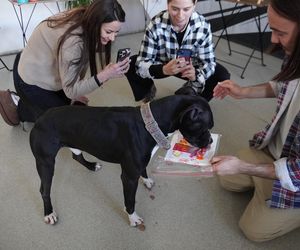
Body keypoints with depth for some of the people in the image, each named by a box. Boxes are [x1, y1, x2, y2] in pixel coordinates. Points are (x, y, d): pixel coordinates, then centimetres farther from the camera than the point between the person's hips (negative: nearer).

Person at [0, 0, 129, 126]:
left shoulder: (84, 19, -13)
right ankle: (17, 105, 15)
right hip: (32, 81, -8)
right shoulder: (72, 41, -39)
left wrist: (74, 93, -2)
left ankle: (27, 99, 28)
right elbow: (71, 90, -31)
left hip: (45, 70, 8)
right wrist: (105, 75, -42)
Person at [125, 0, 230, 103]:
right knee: (130, 65, -25)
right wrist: (164, 69, -52)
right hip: (162, 66, -1)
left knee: (222, 74, -20)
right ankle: (148, 90, 8)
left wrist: (196, 74, -44)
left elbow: (208, 62, -21)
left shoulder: (203, 26, -25)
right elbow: (141, 64, -31)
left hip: (190, 68, 1)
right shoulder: (156, 25, -29)